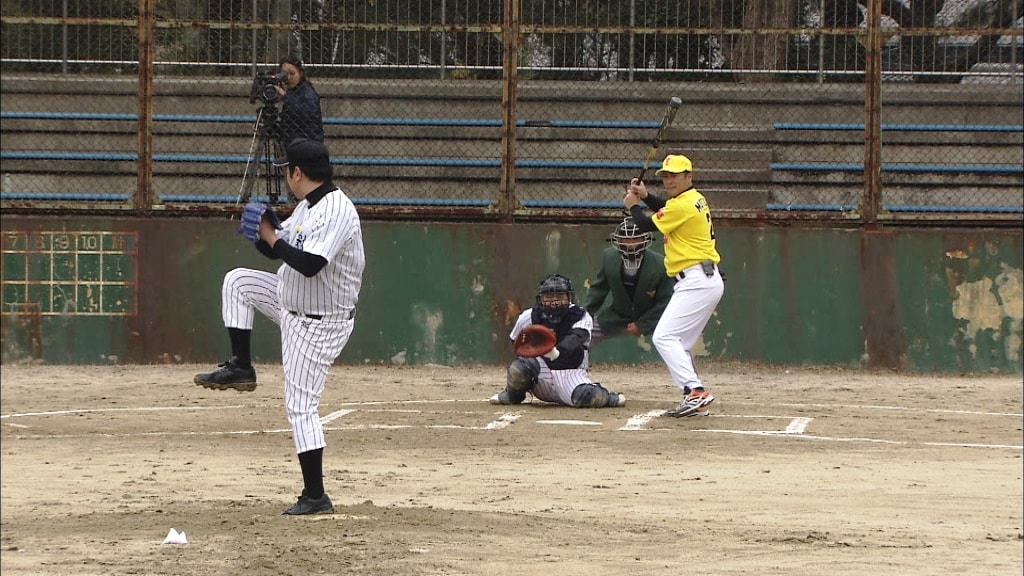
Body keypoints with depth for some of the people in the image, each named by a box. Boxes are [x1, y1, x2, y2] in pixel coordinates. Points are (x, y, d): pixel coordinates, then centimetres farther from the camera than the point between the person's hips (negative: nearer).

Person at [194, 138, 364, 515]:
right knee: (238, 281, 15)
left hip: (318, 324, -10)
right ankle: (241, 368, 18)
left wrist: (271, 237, -20)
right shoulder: (307, 207, 7)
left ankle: (315, 496, -4)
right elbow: (275, 249, 16)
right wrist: (261, 231, -6)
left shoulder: (336, 211, -24)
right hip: (293, 305, 10)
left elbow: (309, 264, -34)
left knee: (301, 406, -8)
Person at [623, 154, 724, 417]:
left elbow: (646, 225, -5)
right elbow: (669, 210, 36)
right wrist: (645, 196, 22)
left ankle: (695, 391, -27)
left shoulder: (683, 205, -13)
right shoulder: (696, 199, 16)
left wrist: (633, 206, 14)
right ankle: (695, 402, 11)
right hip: (708, 280, 11)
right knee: (680, 344, 14)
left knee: (664, 337, -16)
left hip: (697, 281, -11)